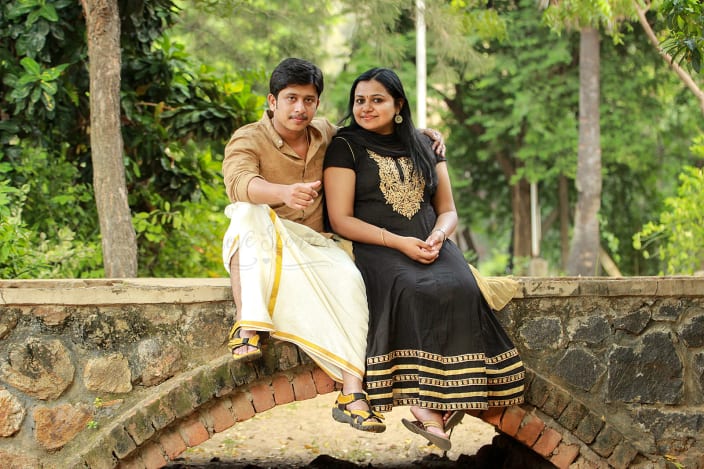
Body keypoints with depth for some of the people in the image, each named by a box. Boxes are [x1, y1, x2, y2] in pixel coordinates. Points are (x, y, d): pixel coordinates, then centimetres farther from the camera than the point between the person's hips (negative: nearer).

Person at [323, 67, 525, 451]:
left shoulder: (425, 146, 18)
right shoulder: (346, 147, 6)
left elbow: (448, 210, 19)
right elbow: (340, 220, -2)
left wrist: (437, 236, -6)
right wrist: (398, 242, -13)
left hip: (432, 245, 4)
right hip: (376, 248, -3)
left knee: (459, 289, -31)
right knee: (416, 291, -36)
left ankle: (425, 404, -33)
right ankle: (432, 410, -33)